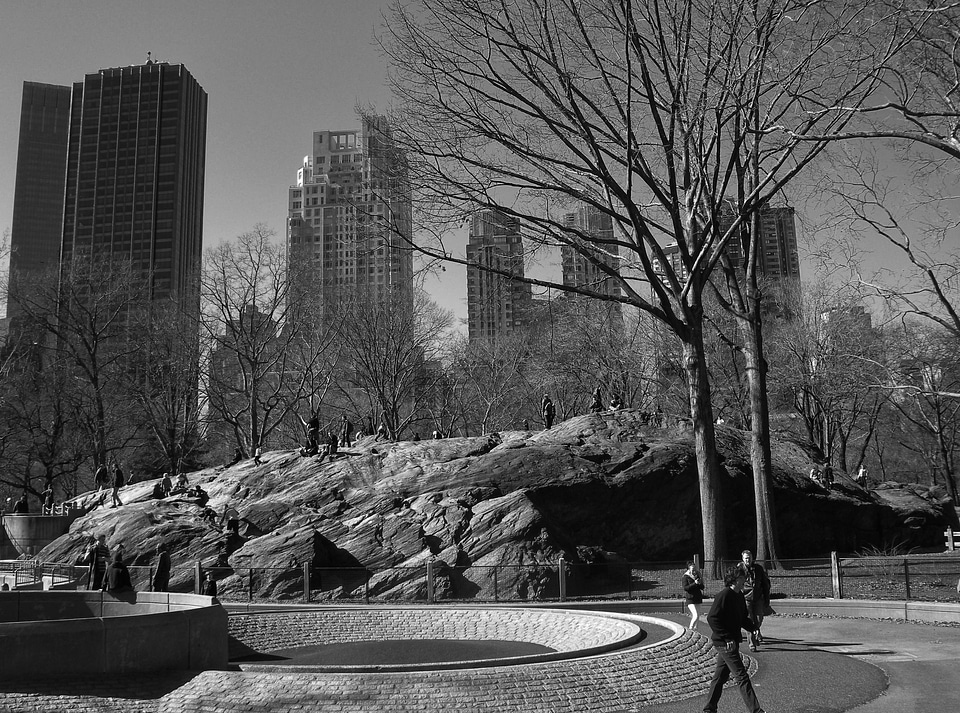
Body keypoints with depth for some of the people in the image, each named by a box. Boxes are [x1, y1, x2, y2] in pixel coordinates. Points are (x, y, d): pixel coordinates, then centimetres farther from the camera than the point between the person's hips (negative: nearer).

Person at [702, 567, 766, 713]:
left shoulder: (739, 596, 10)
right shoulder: (724, 595, -18)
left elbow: (743, 618, 22)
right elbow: (712, 618, -22)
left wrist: (753, 628, 5)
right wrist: (726, 638, -22)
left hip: (731, 641, 9)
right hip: (724, 642, -9)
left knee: (721, 676, 15)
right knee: (741, 676, -6)